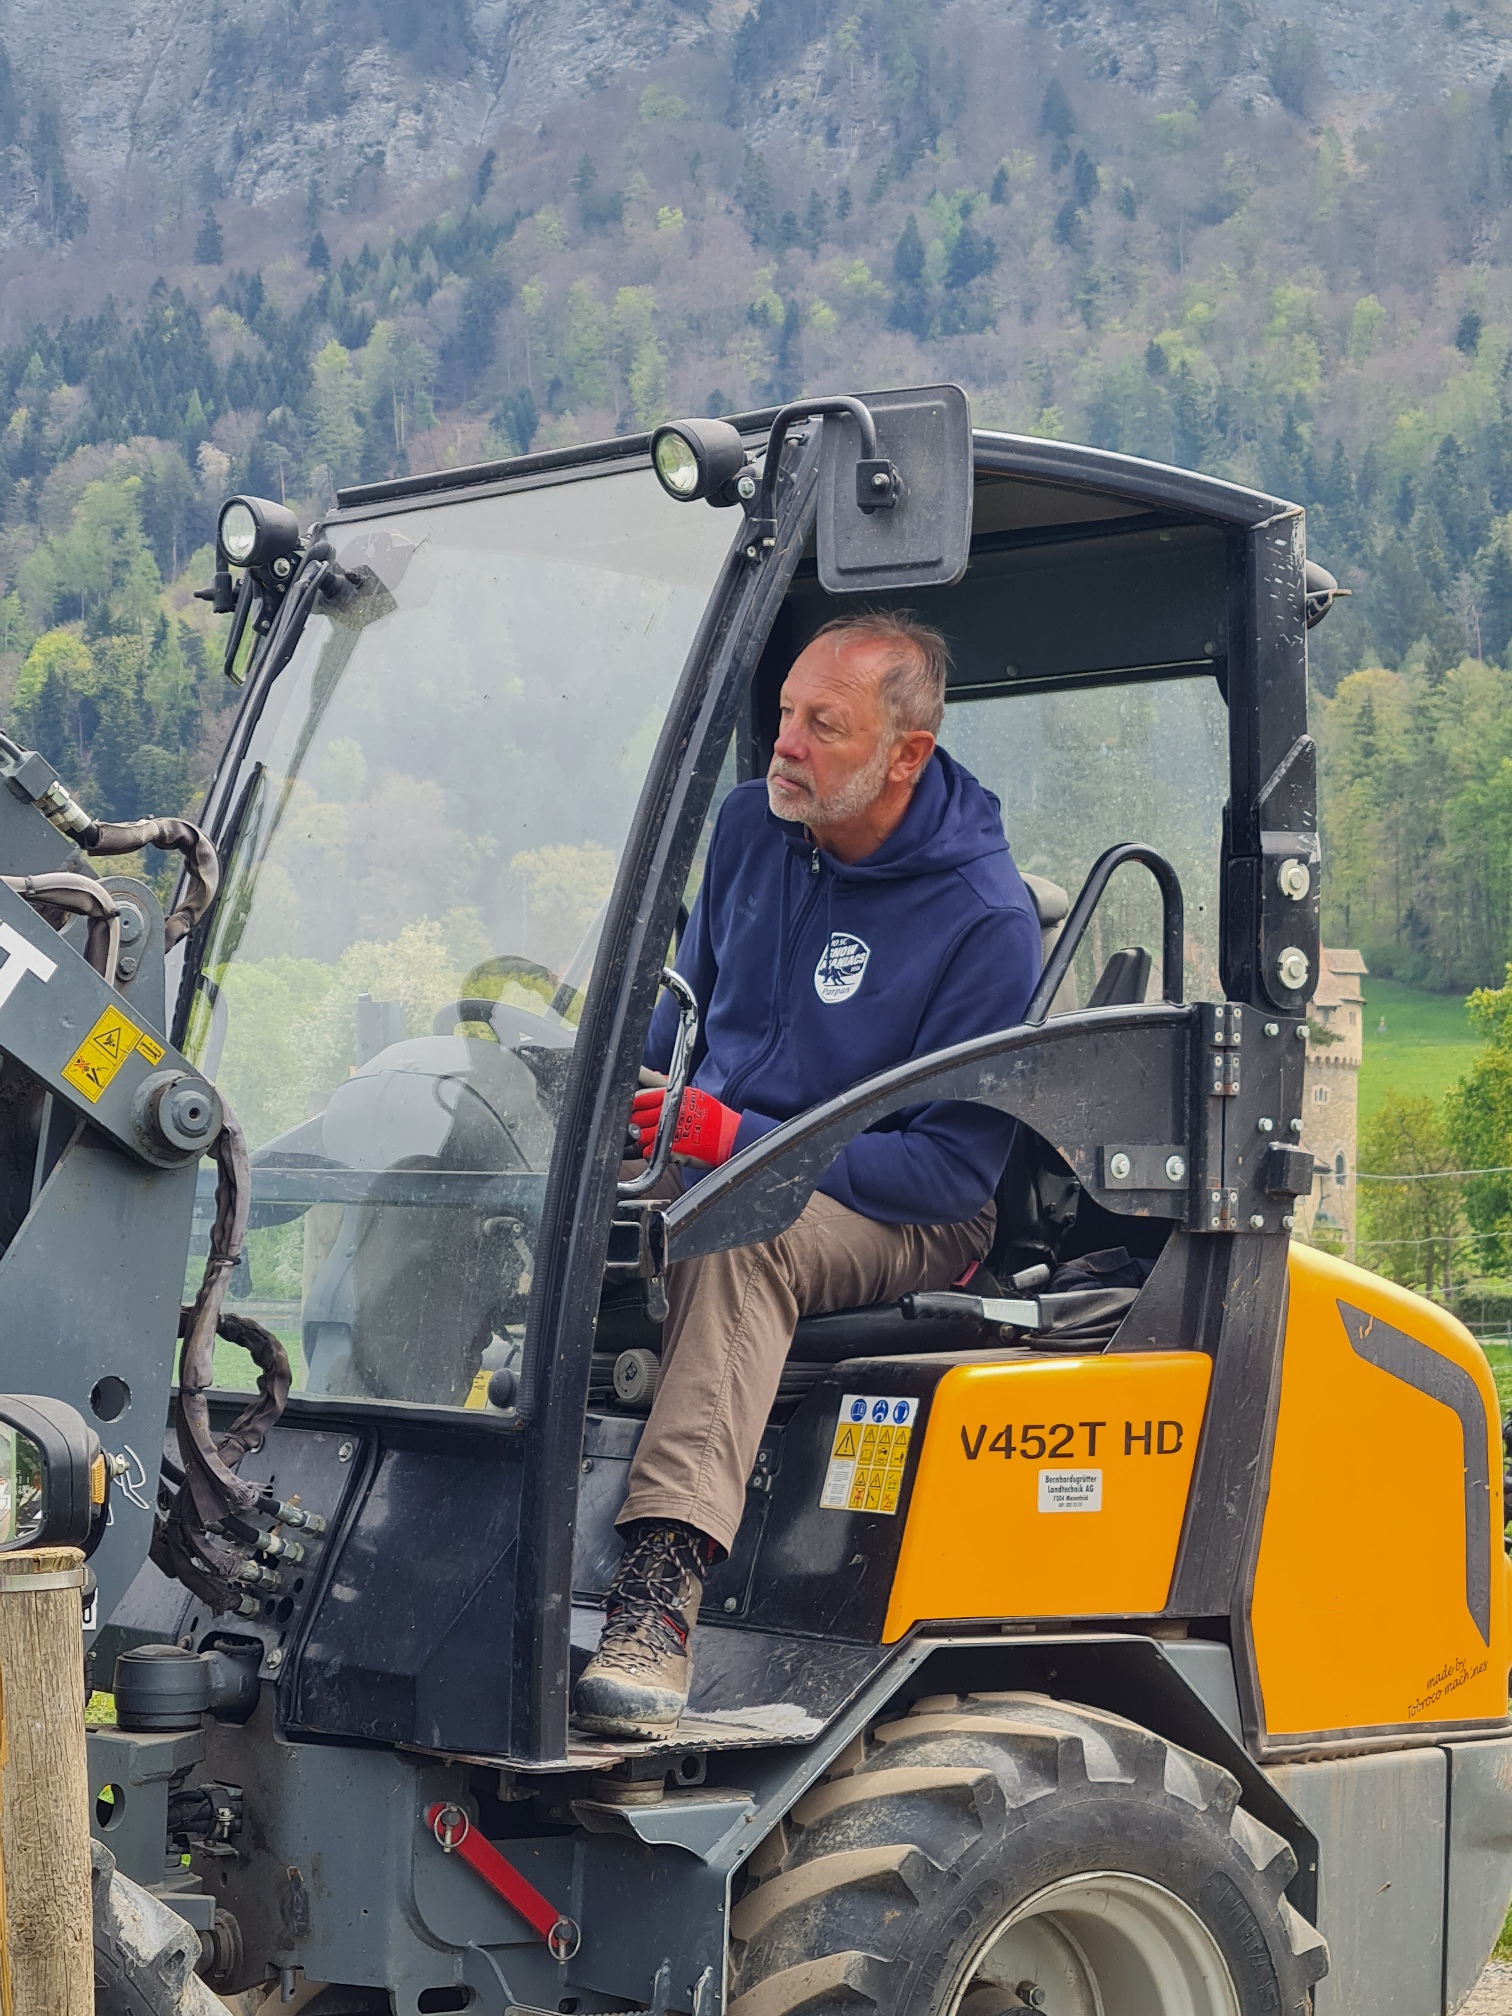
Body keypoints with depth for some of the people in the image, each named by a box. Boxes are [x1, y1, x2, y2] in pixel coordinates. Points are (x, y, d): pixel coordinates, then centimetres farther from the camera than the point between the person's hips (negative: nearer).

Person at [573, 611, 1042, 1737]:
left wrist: (740, 1141, -25)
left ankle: (663, 1584, -50)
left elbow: (955, 1169, -17)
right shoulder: (751, 828, 5)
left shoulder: (984, 916, -15)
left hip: (901, 1220, -6)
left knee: (739, 1236, -39)